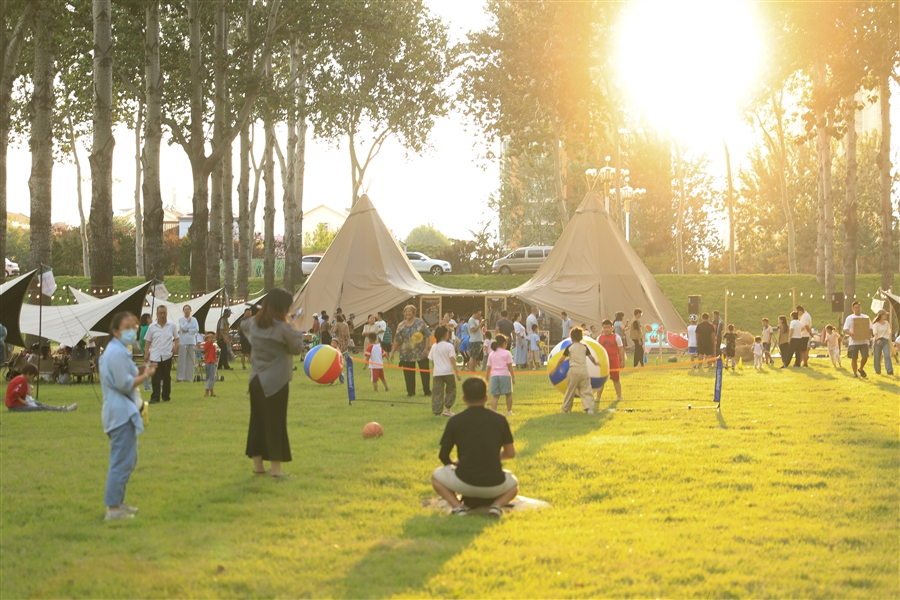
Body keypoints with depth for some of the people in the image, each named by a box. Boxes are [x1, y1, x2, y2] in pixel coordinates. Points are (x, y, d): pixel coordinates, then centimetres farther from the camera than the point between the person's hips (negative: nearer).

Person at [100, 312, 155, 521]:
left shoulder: (118, 350, 17)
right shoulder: (117, 353, -17)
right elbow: (125, 384, -21)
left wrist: (142, 372, 11)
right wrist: (145, 375, -10)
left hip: (124, 411, 11)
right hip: (122, 412, -11)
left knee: (128, 460, 19)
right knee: (122, 462, -9)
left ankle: (118, 502, 27)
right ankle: (113, 509, -8)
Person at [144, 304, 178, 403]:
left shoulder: (172, 325, 4)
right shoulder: (152, 326, 2)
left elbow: (176, 338, 13)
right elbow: (148, 340, 8)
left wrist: (175, 347, -5)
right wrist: (146, 352, -1)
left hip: (167, 355, 1)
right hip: (155, 356, -1)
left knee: (167, 377, 8)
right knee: (155, 377, -7)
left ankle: (166, 396, 18)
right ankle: (155, 398, -6)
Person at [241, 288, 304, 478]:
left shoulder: (254, 323, 3)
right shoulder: (283, 328, -16)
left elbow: (243, 325, 27)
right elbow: (297, 348, -4)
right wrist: (297, 328, 7)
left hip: (256, 380, 6)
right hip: (276, 382, -6)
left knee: (257, 421, 13)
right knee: (276, 423, -1)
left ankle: (258, 465, 19)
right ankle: (276, 468, 1)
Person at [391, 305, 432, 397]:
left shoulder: (420, 323, -3)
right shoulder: (401, 325, 4)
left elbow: (428, 335, -5)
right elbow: (396, 340, 5)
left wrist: (426, 349, -13)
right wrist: (392, 352, 1)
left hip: (421, 353, -2)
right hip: (407, 354, 2)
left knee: (425, 372, 3)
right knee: (409, 373, 3)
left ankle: (427, 391, 14)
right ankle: (411, 391, 14)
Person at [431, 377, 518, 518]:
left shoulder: (455, 421, 1)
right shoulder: (500, 420, 4)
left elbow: (443, 456, 8)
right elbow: (510, 453, 12)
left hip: (465, 483, -1)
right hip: (494, 486, 1)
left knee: (436, 476, 28)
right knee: (513, 484, 35)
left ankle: (457, 506, 1)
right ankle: (497, 505, 2)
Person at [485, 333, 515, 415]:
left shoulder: (491, 354, 12)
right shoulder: (506, 353, 0)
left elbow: (489, 368, 12)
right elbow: (509, 366, -4)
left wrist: (487, 378, 18)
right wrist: (513, 377, 0)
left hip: (494, 375, 3)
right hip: (505, 375, -3)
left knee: (495, 395, 2)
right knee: (508, 394, 12)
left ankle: (493, 411, -11)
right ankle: (509, 411, 18)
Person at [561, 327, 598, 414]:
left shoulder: (569, 347, 3)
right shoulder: (584, 347, 8)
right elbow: (591, 357, 10)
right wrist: (595, 363, 31)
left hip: (573, 371, -1)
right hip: (583, 370, 1)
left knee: (570, 391, 9)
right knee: (586, 390, 3)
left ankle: (565, 409, 18)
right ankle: (589, 407, -12)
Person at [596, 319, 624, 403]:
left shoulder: (616, 337, -2)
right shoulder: (599, 338, 5)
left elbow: (621, 349, -1)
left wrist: (622, 360, -5)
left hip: (614, 361, -2)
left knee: (615, 379, 5)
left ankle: (619, 396, 12)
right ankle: (598, 397, 12)